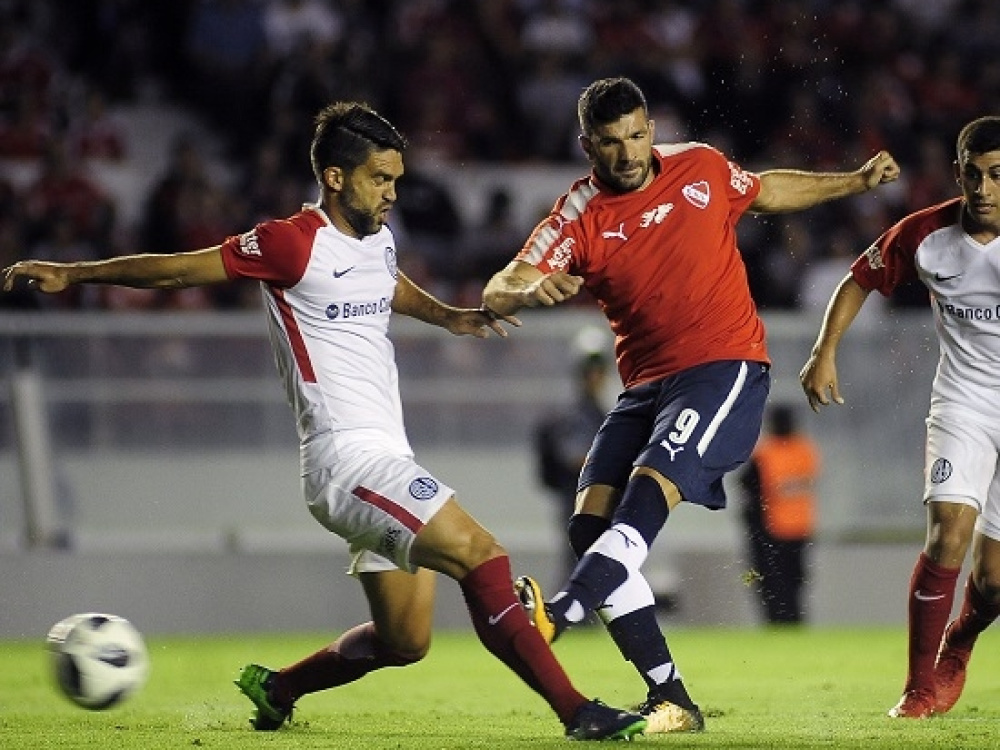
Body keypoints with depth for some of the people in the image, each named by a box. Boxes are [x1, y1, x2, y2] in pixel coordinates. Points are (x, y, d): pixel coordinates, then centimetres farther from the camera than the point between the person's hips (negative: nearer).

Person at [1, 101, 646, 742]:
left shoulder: (379, 238, 14)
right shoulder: (292, 244, -10)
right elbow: (181, 270, -2)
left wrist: (450, 317, 23)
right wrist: (72, 274, 0)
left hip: (387, 458, 9)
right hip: (349, 455, -9)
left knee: (403, 642, 10)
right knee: (480, 552, -22)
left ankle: (276, 689, 32)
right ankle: (578, 712, -23)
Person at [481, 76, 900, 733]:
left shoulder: (701, 168, 4)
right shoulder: (578, 219, -1)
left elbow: (764, 191, 27)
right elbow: (497, 293, -14)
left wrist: (857, 182, 32)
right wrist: (531, 288, -37)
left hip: (727, 365, -3)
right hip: (646, 383, 3)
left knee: (649, 488, -26)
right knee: (591, 523, -11)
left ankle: (557, 613, -45)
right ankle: (671, 700, -9)